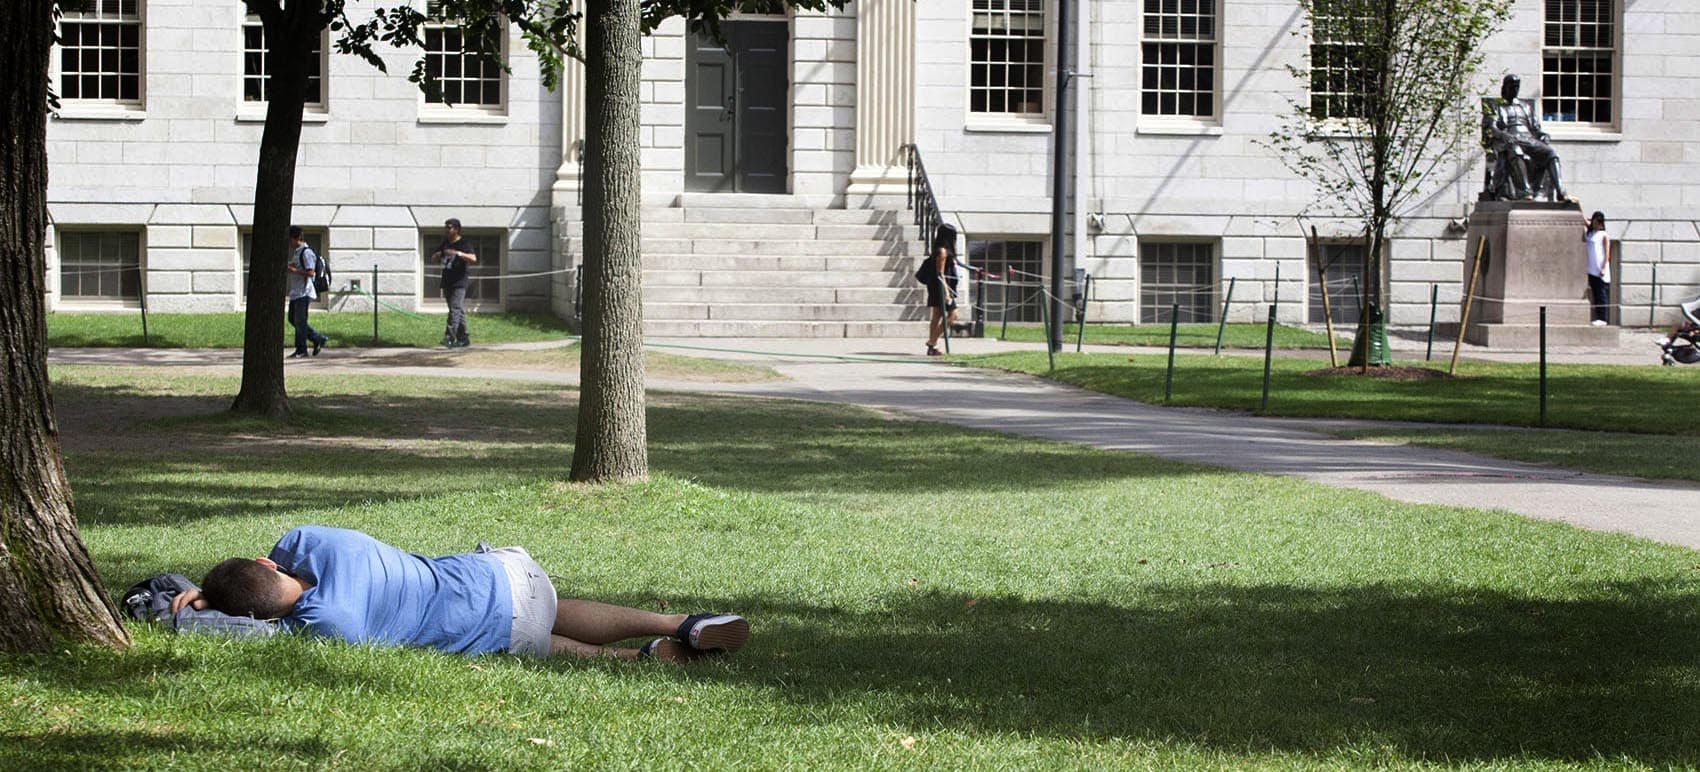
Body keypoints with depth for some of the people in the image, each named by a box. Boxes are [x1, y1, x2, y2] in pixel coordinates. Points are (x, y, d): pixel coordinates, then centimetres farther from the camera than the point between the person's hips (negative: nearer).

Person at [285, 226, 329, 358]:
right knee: (292, 319, 11)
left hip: (303, 292, -11)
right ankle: (318, 339, 17)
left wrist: (294, 270, -21)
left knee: (300, 321, -6)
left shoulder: (306, 252, -14)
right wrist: (288, 267, 9)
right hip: (295, 292, 11)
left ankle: (301, 350, 1)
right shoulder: (296, 252, 18)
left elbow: (310, 272, -20)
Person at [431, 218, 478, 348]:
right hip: (447, 282, 8)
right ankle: (463, 339, 16)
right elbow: (433, 258, 25)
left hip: (459, 283, -8)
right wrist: (436, 255, 0)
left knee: (455, 309, -18)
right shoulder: (444, 244, 16)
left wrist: (458, 253, -32)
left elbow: (473, 259, -21)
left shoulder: (463, 244, -6)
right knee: (459, 312, 11)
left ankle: (450, 336, -28)